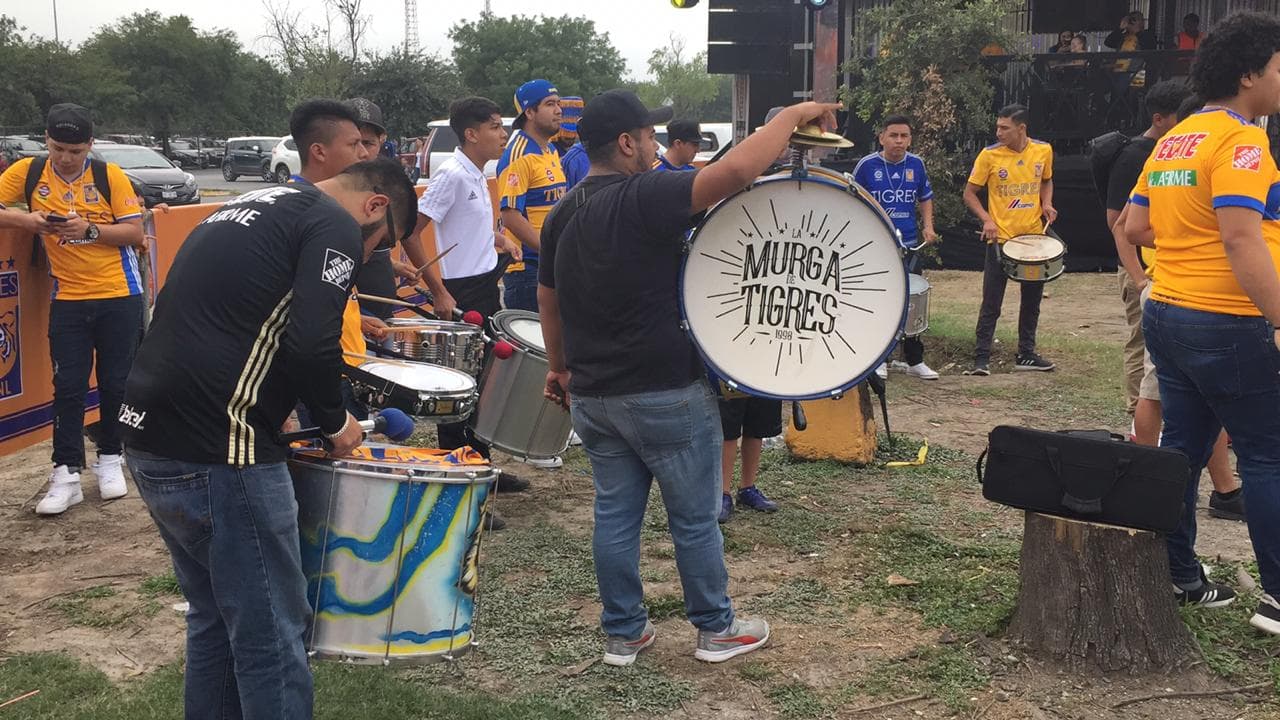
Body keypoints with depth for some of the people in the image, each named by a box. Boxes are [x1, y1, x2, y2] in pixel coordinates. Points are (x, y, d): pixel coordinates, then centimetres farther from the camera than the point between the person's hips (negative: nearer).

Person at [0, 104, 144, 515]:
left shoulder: (110, 176, -5)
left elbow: (135, 234, -7)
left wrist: (90, 230, -21)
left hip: (119, 296, -1)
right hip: (68, 300, 1)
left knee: (116, 383, 7)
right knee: (69, 387, 0)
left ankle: (109, 460, 23)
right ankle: (66, 474, 4)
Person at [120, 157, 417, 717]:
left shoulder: (249, 208, 22)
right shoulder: (336, 227, -6)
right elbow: (310, 346, -18)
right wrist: (336, 423, -2)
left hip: (147, 438, 9)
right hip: (216, 456, -9)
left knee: (214, 618, 21)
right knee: (271, 636, 2)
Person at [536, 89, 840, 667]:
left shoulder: (563, 214, 7)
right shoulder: (644, 198, -18)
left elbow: (548, 299, 17)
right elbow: (735, 171, -29)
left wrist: (560, 367, 29)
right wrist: (792, 116, -17)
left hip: (592, 396, 7)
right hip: (664, 394, -7)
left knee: (615, 513, 14)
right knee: (694, 517, 8)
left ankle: (622, 633, 22)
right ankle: (716, 630, 22)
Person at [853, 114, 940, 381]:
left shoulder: (916, 164, 3)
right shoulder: (867, 165, -7)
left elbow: (925, 198, 16)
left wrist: (928, 226, 2)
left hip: (910, 245, 3)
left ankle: (914, 360, 18)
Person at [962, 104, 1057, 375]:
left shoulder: (1043, 150, 0)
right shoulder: (989, 155, -9)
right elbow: (969, 193, -2)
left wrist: (1046, 204, -1)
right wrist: (986, 219, -16)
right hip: (1001, 239, -3)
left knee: (1032, 301, 12)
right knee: (991, 304, -3)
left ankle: (1026, 355, 25)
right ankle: (981, 359, 3)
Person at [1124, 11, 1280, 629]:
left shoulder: (1172, 141, 11)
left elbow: (1135, 228, 15)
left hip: (1167, 315, 8)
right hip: (1226, 324, -8)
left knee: (1182, 447, 12)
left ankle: (1178, 579, 18)